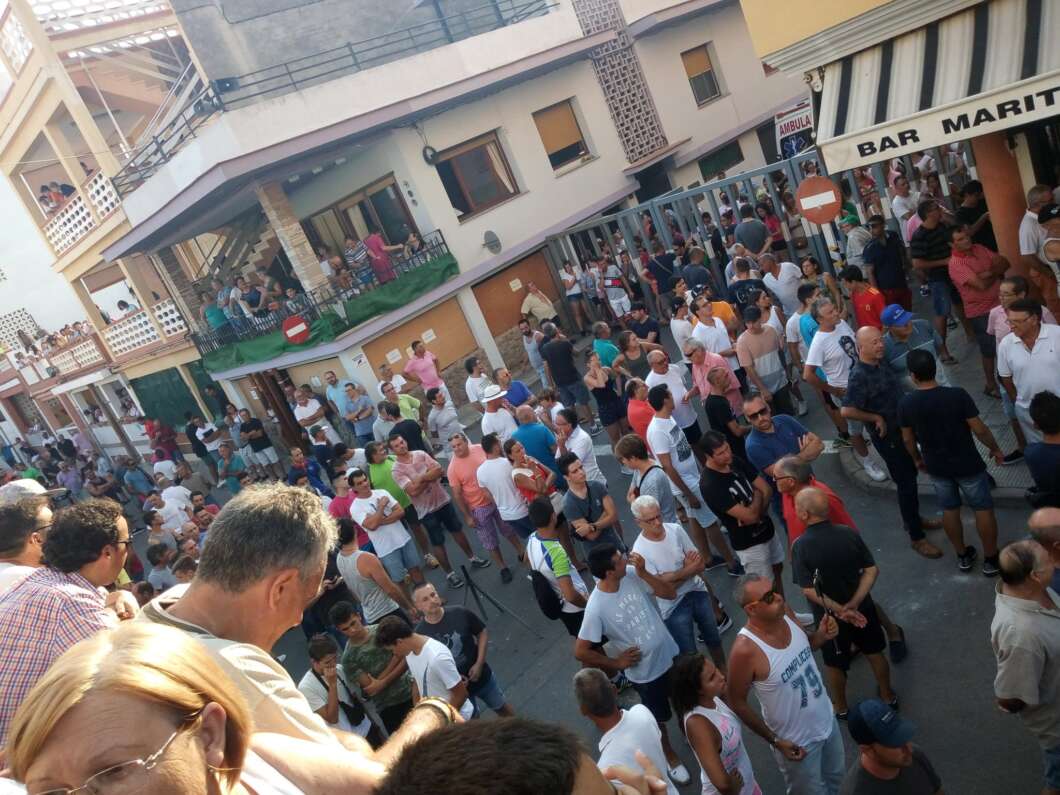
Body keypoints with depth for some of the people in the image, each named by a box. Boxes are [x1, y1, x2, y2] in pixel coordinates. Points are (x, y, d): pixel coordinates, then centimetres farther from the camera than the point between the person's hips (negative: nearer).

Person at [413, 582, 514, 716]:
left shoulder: (460, 613, -19)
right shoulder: (419, 634, -22)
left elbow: (483, 632, -4)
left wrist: (479, 664, -12)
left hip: (481, 675, 1)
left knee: (501, 707, 23)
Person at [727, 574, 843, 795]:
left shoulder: (785, 612, -16)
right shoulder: (745, 650, -35)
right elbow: (737, 702, -21)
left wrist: (821, 635, -17)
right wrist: (775, 741, -15)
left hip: (827, 720, 6)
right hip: (796, 742, -6)